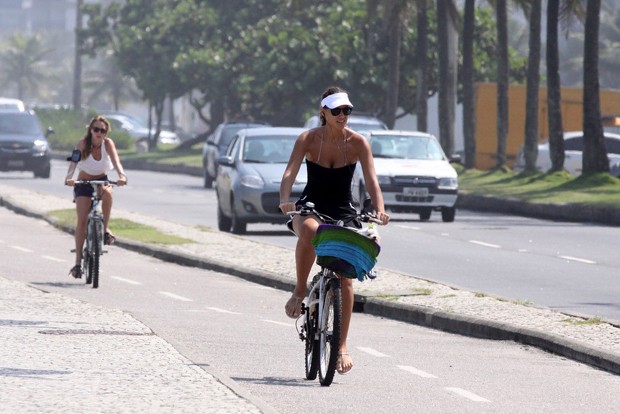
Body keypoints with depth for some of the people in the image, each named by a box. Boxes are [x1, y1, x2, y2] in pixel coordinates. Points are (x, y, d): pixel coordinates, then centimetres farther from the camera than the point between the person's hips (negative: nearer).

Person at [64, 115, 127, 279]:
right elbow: (74, 161, -33)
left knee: (107, 192, -36)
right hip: (84, 183, -1)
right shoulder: (83, 144, -19)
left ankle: (105, 228, -18)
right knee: (82, 221, -12)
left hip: (102, 179, 1)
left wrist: (121, 175, -50)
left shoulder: (107, 143, -15)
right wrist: (69, 177, -53)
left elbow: (115, 160, -30)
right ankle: (78, 261, -9)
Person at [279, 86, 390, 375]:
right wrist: (285, 201, -41)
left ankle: (342, 346, 1)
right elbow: (290, 173, -21)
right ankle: (300, 292, -21)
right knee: (310, 231, -39)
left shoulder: (357, 143, -10)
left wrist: (379, 209, -36)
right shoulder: (309, 139, -11)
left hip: (344, 213, 1)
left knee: (345, 277, -8)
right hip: (310, 208, -1)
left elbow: (371, 180, -18)